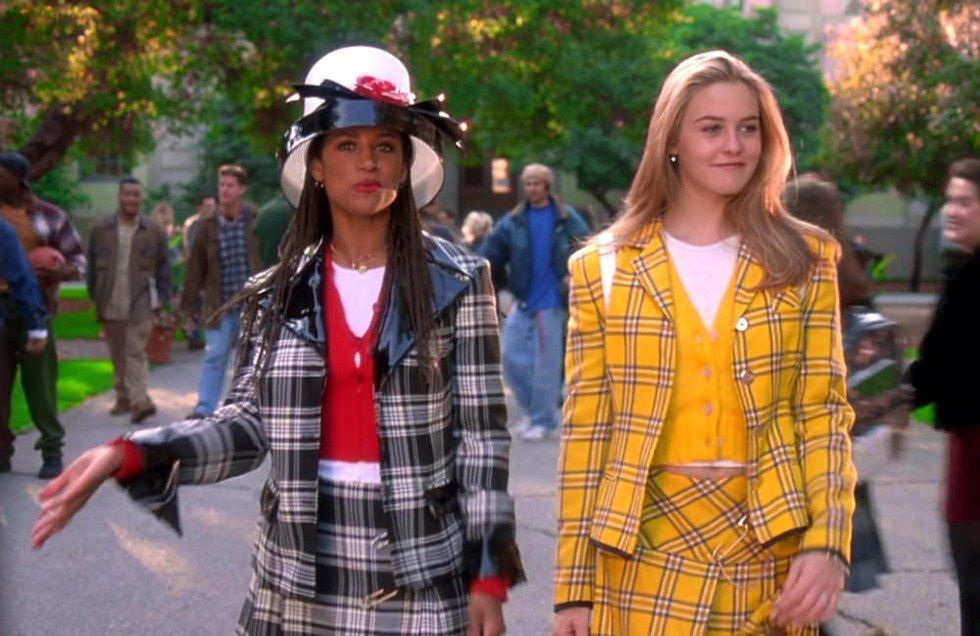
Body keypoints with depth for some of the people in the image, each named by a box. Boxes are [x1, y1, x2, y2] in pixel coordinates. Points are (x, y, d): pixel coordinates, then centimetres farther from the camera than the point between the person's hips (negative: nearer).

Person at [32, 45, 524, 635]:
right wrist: (127, 455, -11)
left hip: (422, 576, -2)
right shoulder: (280, 292, 5)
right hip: (301, 580, 3)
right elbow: (248, 425, 3)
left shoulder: (457, 282, -2)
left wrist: (489, 574, -6)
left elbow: (483, 435, -3)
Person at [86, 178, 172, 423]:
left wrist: (162, 297, 1)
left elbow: (163, 266, 7)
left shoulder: (154, 231, 4)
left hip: (140, 304, -2)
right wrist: (94, 295, 7)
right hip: (110, 306, 3)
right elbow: (92, 264, 10)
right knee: (118, 355, 10)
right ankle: (124, 399, 19)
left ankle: (138, 400, -18)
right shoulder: (100, 229, 6)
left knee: (135, 352, -12)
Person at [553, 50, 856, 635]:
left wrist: (827, 541, -12)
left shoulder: (804, 258, 4)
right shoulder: (604, 268, 2)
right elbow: (586, 431, 1)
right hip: (646, 552, -1)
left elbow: (824, 412, 1)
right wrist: (575, 586, -1)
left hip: (771, 554, 1)